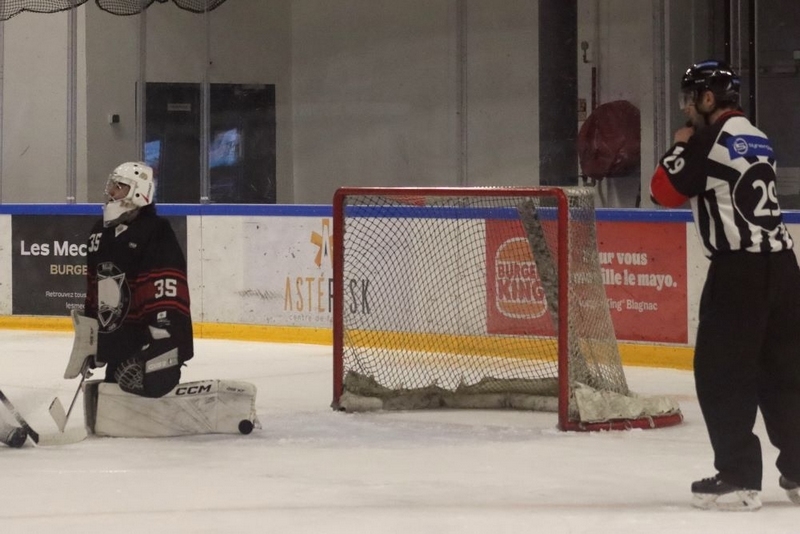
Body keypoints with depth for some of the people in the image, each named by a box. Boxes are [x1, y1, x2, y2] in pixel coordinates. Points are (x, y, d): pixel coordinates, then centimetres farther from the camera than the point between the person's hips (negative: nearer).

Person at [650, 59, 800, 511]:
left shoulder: (710, 139, -9)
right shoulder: (756, 139, 17)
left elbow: (667, 192, -7)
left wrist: (680, 147, 7)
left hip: (740, 269, -8)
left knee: (721, 373, -2)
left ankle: (739, 478, -5)